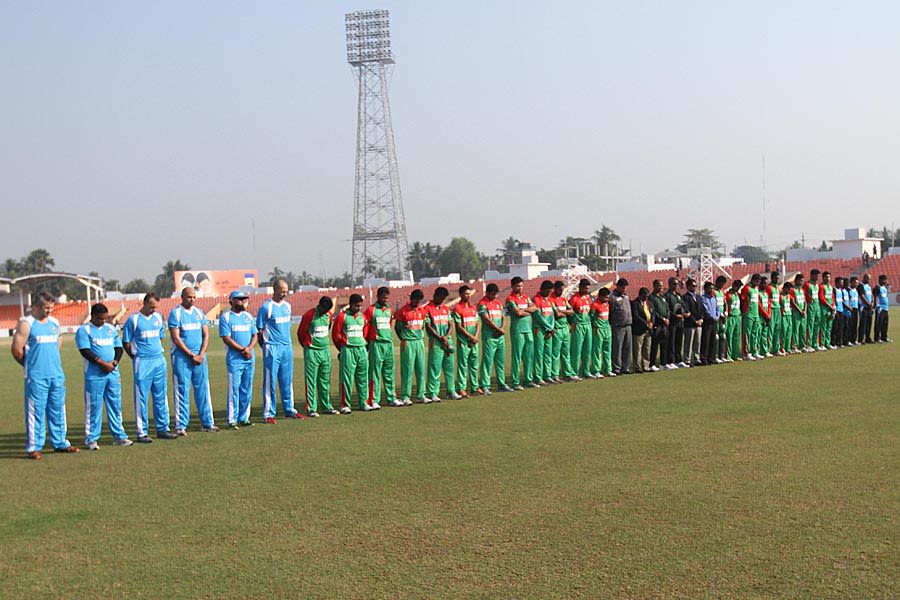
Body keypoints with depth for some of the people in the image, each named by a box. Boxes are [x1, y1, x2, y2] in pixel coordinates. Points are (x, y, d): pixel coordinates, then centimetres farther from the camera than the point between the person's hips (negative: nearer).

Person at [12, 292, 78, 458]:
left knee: (58, 410, 10)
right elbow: (17, 350, -8)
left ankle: (60, 443, 19)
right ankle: (33, 447, 2)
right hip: (36, 377, -6)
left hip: (57, 374, 6)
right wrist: (31, 365, 4)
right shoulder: (26, 324, -7)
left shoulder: (54, 323, 12)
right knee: (35, 411, -3)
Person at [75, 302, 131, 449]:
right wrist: (103, 363, -18)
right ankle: (91, 439, 4)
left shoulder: (111, 329, 15)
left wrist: (114, 362, -5)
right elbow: (86, 351, -13)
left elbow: (119, 348, 15)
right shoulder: (84, 331, -4)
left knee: (115, 405, 8)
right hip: (94, 375, -5)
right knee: (94, 407, -2)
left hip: (113, 373, 5)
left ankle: (119, 436, 14)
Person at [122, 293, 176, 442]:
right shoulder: (133, 320, -6)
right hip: (143, 363, -5)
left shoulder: (158, 317, 10)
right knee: (141, 398, -2)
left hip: (159, 361, 6)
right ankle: (142, 432, 2)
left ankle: (162, 429, 17)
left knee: (161, 396, 9)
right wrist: (137, 359, -1)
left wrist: (158, 354, 13)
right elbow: (126, 343, -2)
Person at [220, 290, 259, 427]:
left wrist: (249, 348, -8)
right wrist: (242, 349, -13)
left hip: (249, 358, 5)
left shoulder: (249, 317, 15)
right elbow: (226, 338, -9)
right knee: (234, 389, -6)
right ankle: (232, 420, -2)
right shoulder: (226, 317, -2)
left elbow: (255, 335, 12)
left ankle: (244, 418, 15)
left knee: (247, 389, 7)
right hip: (234, 359, -5)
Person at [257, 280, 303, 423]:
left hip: (287, 348, 6)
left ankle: (289, 410, 20)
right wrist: (266, 348, -6)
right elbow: (260, 331, -7)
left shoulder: (287, 306, 12)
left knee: (287, 381, 12)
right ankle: (268, 413, 2)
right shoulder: (266, 307, -9)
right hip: (272, 349, -6)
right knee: (270, 382, -2)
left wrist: (287, 344, 14)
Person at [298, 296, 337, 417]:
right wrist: (307, 346, 7)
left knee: (325, 381, 11)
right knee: (311, 381, -3)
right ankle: (311, 409, -1)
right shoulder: (309, 315, -14)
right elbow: (300, 332, -5)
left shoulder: (329, 315, 5)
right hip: (312, 352, -6)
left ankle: (326, 406, 19)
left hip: (325, 351, 6)